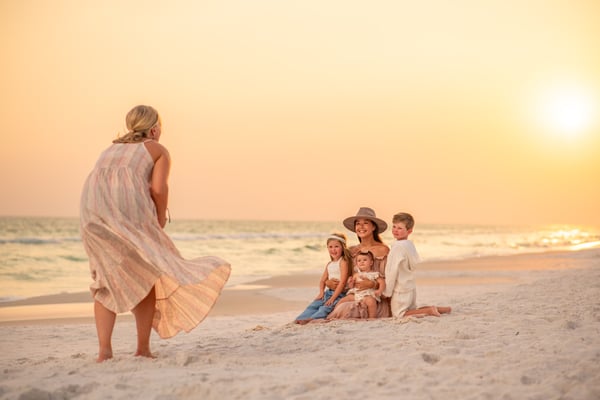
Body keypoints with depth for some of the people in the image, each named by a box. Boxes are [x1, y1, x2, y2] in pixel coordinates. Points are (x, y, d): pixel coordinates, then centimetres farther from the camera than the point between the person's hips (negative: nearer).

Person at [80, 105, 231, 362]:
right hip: (129, 207, -4)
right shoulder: (158, 150, 18)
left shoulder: (111, 149, 34)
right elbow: (158, 189, 0)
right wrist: (160, 221, 13)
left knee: (107, 279, 14)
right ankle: (143, 349, 5)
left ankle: (104, 350, 4)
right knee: (145, 275, 9)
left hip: (93, 209, 5)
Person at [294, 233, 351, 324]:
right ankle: (301, 319, -29)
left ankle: (311, 319, -49)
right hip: (327, 292, 8)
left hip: (339, 293, -8)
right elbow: (322, 280, 21)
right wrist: (321, 292, -2)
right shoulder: (329, 264, 19)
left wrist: (332, 298, -19)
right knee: (313, 305, -13)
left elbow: (342, 282, -16)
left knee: (325, 308, -29)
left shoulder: (343, 262, -8)